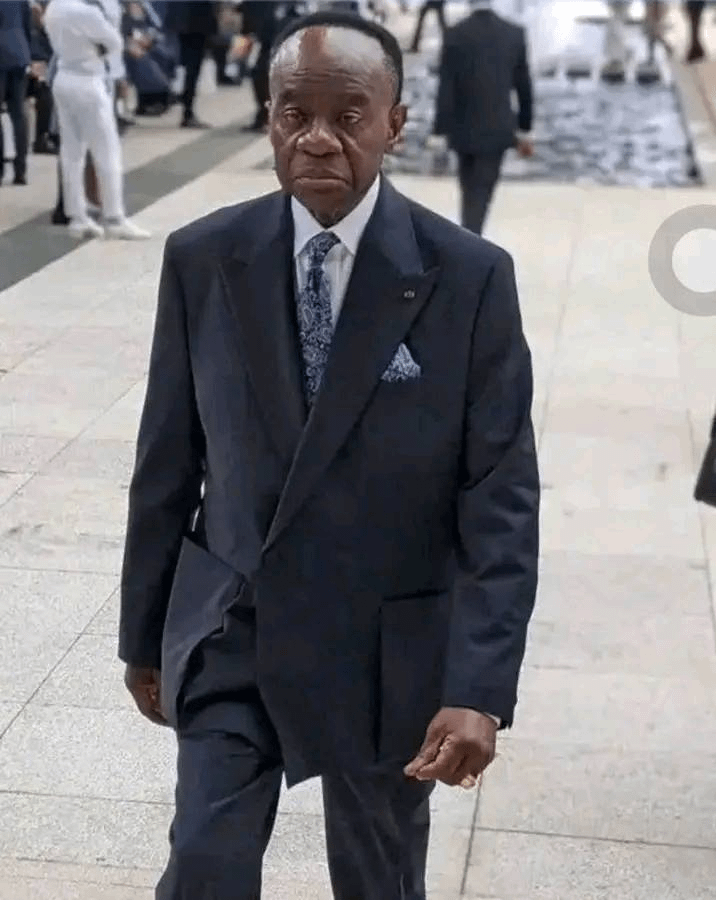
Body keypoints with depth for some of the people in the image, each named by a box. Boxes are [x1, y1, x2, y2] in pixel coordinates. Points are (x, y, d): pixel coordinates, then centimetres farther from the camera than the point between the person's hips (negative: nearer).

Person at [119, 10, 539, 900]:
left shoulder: (470, 277, -13)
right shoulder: (202, 258, -6)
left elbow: (502, 498, -13)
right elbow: (167, 463, 2)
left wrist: (480, 687, -21)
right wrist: (143, 634, 8)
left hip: (389, 645, -1)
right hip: (229, 629, 1)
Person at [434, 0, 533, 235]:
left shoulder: (455, 35, -10)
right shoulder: (515, 34, -5)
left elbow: (445, 87, -10)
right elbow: (523, 85, 2)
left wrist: (440, 130, -5)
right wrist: (524, 128, 13)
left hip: (463, 128, 1)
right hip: (497, 128, -1)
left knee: (470, 191, 20)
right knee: (480, 194, 1)